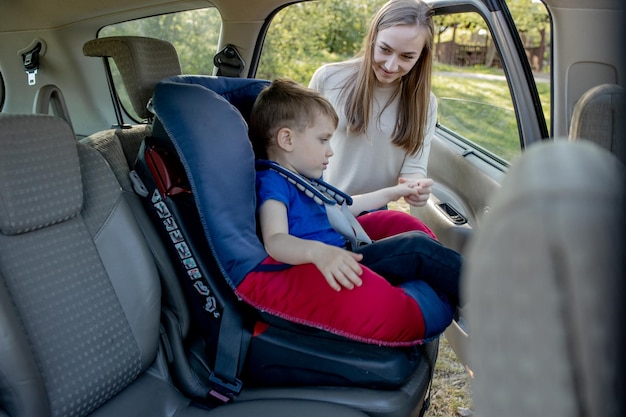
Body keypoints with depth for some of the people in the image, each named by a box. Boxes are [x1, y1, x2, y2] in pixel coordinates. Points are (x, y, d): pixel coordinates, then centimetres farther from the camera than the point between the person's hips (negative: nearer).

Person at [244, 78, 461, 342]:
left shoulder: (305, 178, 21)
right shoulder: (272, 182, -12)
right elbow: (275, 241, -29)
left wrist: (390, 193, 40)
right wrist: (317, 251, -49)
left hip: (342, 259, 10)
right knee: (418, 248, -14)